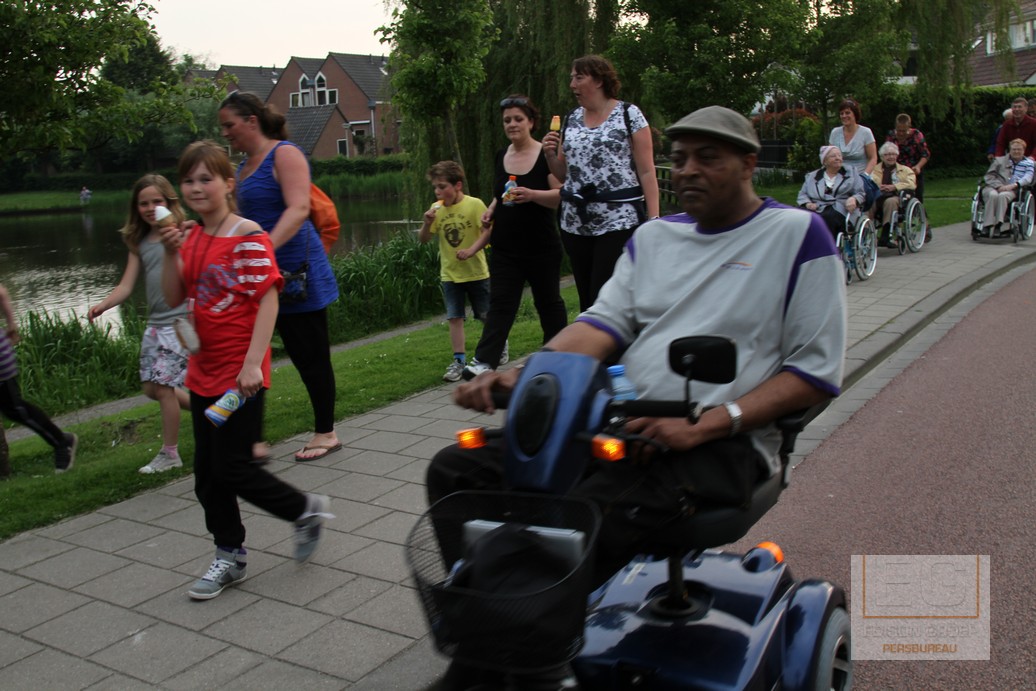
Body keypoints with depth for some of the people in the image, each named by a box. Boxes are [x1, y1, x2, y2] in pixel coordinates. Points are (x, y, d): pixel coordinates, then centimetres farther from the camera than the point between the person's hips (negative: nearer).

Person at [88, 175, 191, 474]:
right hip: (155, 324, 7)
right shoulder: (139, 244, 11)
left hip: (181, 321, -7)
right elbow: (126, 286, 6)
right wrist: (102, 305, -11)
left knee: (164, 385, -6)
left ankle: (169, 454, 9)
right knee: (152, 388, 10)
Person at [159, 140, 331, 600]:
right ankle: (230, 556, 26)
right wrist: (171, 254, -6)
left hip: (240, 374, -8)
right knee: (207, 473, 12)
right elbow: (174, 298, 9)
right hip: (204, 372, 8)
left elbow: (268, 300, -17)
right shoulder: (192, 240, 9)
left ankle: (306, 509, 17)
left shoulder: (247, 235, -13)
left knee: (231, 468, -5)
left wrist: (253, 363, -23)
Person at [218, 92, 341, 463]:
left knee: (311, 355, 3)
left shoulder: (284, 154, -9)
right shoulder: (245, 165, 15)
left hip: (296, 272, -8)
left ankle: (325, 433, 17)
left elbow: (299, 209, -23)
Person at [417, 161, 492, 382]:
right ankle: (459, 360, 6)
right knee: (454, 317, 2)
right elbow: (423, 239, 2)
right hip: (449, 273, 3)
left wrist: (471, 250, -28)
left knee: (486, 315, 8)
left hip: (476, 271, -3)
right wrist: (427, 223, -18)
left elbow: (488, 230, -16)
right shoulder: (436, 209, 1)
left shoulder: (474, 204, -12)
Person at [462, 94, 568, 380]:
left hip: (541, 247, -4)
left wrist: (532, 194, -28)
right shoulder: (501, 156, 10)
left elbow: (562, 195, -13)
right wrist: (491, 209, 4)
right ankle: (485, 360, -9)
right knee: (500, 303, -3)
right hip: (505, 247, 4)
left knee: (548, 301, 10)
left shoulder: (546, 155, -8)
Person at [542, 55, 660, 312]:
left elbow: (647, 172, -4)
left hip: (619, 221, -5)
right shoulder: (571, 120, 14)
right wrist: (550, 155, -1)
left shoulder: (629, 114, 0)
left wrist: (653, 220, -11)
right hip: (575, 223, 5)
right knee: (587, 300, 8)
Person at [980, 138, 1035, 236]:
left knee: (1002, 196, -37)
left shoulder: (1028, 163, 21)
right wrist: (998, 186, -8)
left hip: (1011, 190, -1)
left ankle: (999, 225, -48)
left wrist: (1013, 185, -17)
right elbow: (989, 176, 12)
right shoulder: (999, 160, 23)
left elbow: (1027, 178, 3)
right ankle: (987, 226, -44)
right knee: (993, 195, -36)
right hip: (992, 188, 1)